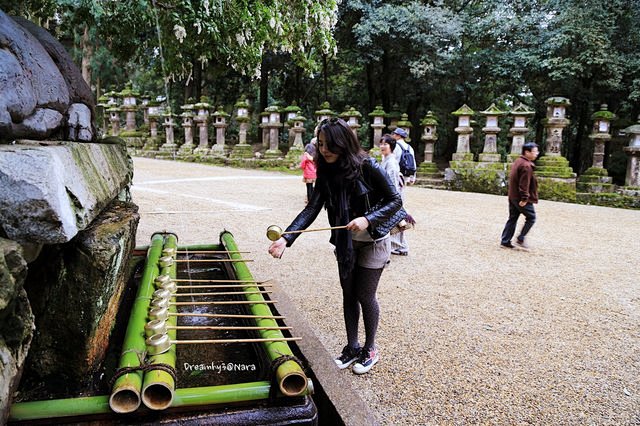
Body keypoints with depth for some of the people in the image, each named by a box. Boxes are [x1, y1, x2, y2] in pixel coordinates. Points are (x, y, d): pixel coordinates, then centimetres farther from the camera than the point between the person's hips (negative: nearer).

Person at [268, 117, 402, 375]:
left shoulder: (368, 167, -21)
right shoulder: (326, 174, -7)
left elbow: (395, 200, -15)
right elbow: (311, 209, -15)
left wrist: (368, 219, -30)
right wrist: (285, 238, -29)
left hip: (373, 242, -5)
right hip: (345, 243, 5)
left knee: (365, 296, 3)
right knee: (349, 295, 12)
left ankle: (370, 350, 24)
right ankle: (352, 347, 29)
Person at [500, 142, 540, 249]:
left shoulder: (518, 161, 13)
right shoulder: (526, 166, -19)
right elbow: (524, 184, -23)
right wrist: (525, 198, -21)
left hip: (513, 196, 10)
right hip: (521, 198, -10)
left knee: (512, 218, 13)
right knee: (531, 217, 5)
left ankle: (505, 241, 15)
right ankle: (520, 239, 7)